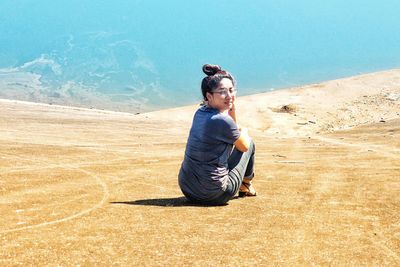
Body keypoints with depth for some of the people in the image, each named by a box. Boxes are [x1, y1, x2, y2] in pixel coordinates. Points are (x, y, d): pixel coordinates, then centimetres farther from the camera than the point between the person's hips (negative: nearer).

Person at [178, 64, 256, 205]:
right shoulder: (222, 121, -21)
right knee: (249, 142, 12)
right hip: (214, 196, -8)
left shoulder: (200, 112, 4)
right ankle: (245, 186, 36)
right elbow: (244, 146, -1)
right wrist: (244, 132, 20)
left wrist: (232, 109, 6)